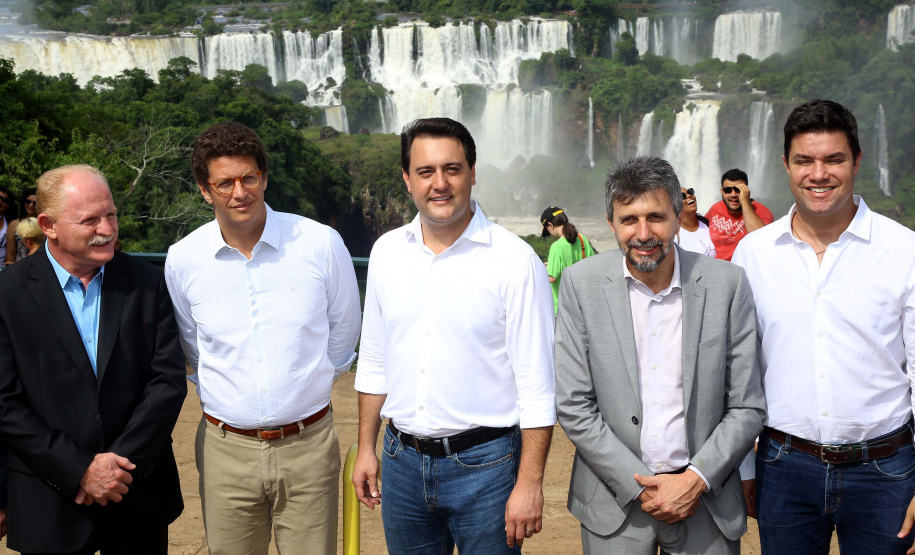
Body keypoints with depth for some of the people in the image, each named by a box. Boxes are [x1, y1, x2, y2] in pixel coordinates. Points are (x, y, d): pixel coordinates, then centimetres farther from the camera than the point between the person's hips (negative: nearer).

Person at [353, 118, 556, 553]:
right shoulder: (387, 252, 4)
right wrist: (366, 448, 12)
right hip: (402, 460, 4)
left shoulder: (514, 260, -11)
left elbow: (537, 385, -11)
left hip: (484, 463, -4)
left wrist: (530, 483, -13)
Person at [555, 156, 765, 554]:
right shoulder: (582, 283, -7)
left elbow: (747, 407, -2)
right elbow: (573, 406, -7)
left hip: (704, 495, 1)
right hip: (615, 501, 0)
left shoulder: (727, 283, -6)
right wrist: (640, 487, -11)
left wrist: (696, 480, -12)